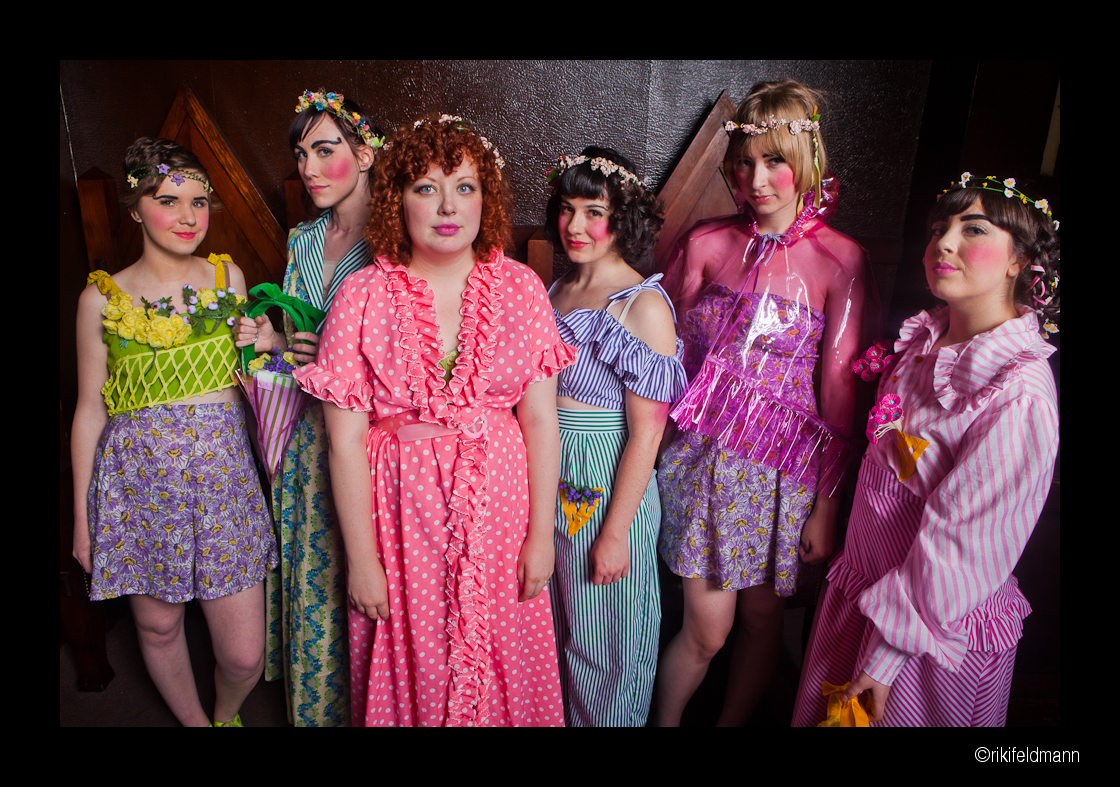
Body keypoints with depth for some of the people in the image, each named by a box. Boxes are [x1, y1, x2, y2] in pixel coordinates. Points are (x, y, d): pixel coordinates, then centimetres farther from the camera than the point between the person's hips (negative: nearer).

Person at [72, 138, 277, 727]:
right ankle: (194, 721, 43)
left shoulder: (227, 276, 4)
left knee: (245, 656, 3)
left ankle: (227, 713, 38)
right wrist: (82, 516, 5)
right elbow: (90, 410, 3)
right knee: (158, 626, 14)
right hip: (139, 481, -1)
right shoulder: (102, 297, -2)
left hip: (223, 473, 1)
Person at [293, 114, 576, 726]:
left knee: (502, 660, 16)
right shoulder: (362, 297, -9)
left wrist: (541, 534, -4)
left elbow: (540, 420, -4)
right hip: (403, 507, -1)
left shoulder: (519, 287, -4)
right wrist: (361, 557, -7)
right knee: (412, 666, 16)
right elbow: (345, 440, -8)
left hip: (499, 504, 1)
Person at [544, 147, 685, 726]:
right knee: (552, 628, 23)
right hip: (547, 480, 7)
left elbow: (646, 434, -17)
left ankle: (606, 719, 38)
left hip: (610, 485, -6)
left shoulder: (644, 305, -16)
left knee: (604, 641, 12)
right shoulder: (555, 292, 5)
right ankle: (556, 714, 47)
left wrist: (615, 532, -17)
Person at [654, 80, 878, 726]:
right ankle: (665, 721, 30)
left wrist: (826, 509, -4)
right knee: (708, 629, 2)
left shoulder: (841, 261, -7)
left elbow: (839, 397, -6)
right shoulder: (707, 243, 0)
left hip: (785, 470, 0)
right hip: (703, 459, 1)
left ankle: (733, 724, 40)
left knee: (761, 618, 14)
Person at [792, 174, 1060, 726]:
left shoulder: (1019, 397, -25)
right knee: (822, 710, 23)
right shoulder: (923, 340, -2)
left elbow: (960, 545, -23)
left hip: (934, 630, -6)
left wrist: (887, 651, -18)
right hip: (858, 588, 7)